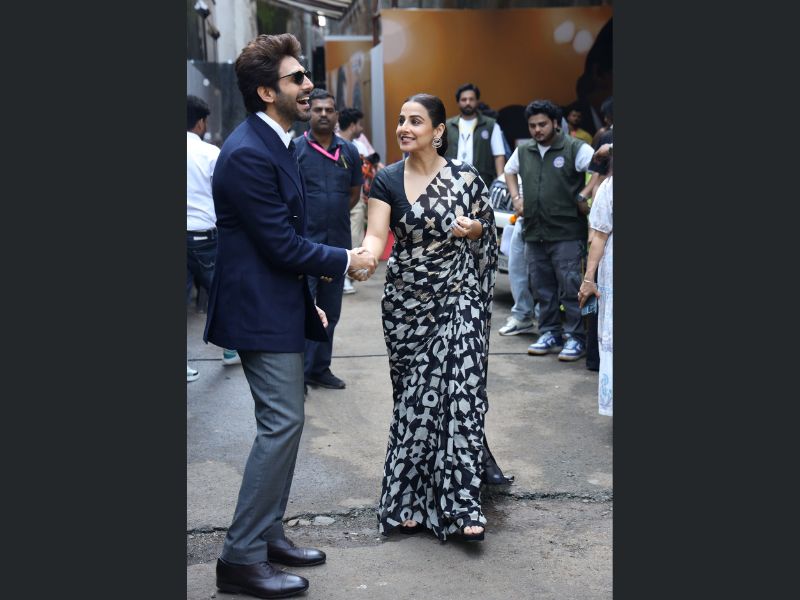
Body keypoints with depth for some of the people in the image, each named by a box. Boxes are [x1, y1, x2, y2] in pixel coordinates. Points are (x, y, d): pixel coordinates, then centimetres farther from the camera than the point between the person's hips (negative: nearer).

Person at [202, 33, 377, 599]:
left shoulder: (275, 143, 12)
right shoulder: (248, 153, -21)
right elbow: (281, 244, -21)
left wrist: (307, 299, 19)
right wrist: (346, 261, -9)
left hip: (280, 304, 10)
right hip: (261, 311, -10)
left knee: (285, 422, 14)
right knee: (282, 424, -8)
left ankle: (267, 533, 26)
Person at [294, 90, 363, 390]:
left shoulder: (349, 151, 8)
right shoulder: (295, 149, -5)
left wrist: (333, 215, 11)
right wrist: (307, 219, -1)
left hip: (338, 243, 5)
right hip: (304, 242, -5)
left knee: (330, 312, 13)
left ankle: (319, 368, 25)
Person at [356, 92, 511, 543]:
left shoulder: (466, 178, -1)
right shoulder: (387, 180, 1)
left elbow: (488, 231, 11)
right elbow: (376, 235, -11)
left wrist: (475, 229, -12)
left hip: (458, 300, -1)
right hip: (407, 303, 1)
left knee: (459, 394, -9)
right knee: (415, 399, 6)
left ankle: (460, 502, -2)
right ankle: (412, 500, 19)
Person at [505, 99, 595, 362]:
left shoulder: (576, 149, -7)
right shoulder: (523, 151, 12)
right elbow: (510, 170, 30)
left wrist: (583, 196, -14)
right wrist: (516, 197, 17)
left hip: (567, 234, -6)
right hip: (534, 233, 6)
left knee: (570, 287, -6)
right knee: (542, 288, 12)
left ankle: (576, 338, 1)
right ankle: (549, 334, 23)